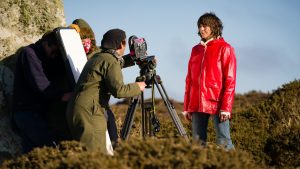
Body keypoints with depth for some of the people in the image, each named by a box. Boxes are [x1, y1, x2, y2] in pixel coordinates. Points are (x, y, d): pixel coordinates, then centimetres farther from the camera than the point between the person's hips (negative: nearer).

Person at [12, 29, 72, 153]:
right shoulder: (29, 53, -9)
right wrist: (61, 95, -28)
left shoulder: (47, 59, 20)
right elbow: (37, 81, -21)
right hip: (27, 111, -9)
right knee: (50, 148, -19)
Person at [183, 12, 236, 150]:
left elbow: (230, 80, -6)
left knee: (223, 142, -7)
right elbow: (189, 79, 17)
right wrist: (186, 106, 10)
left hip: (217, 103, -5)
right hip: (197, 104, 5)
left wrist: (226, 107, -15)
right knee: (198, 142, 5)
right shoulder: (196, 50, 16)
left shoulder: (224, 48, 0)